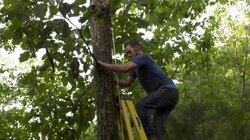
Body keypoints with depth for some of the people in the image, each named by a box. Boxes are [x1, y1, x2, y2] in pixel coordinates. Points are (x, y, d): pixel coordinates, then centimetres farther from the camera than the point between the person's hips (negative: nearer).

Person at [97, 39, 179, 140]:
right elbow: (127, 82, 18)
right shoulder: (136, 67, 23)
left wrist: (102, 64, -16)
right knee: (158, 126, 1)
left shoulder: (142, 57, -8)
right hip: (169, 94, 10)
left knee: (140, 106, -21)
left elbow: (125, 68, -22)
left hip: (168, 90, -10)